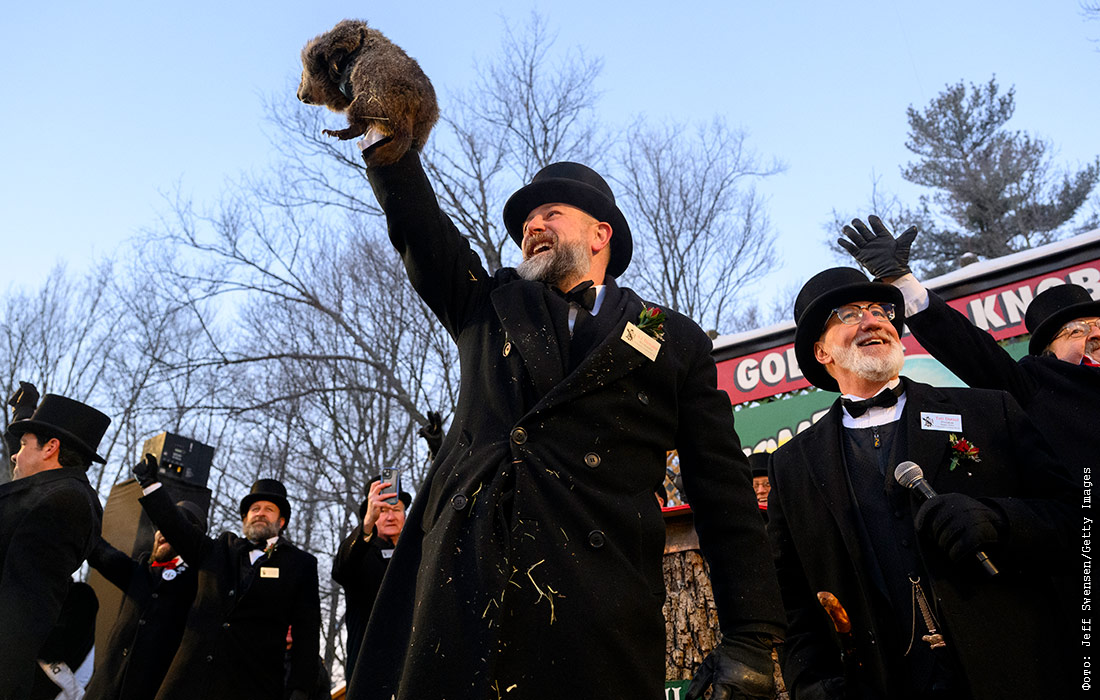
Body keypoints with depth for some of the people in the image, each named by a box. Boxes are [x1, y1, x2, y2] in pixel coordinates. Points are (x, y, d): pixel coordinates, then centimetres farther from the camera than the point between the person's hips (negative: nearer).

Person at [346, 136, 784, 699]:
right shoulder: (489, 306, 19)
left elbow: (724, 496, 6)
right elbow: (414, 215, 7)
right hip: (460, 591, 2)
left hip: (598, 619, -1)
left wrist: (751, 638, 0)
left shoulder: (675, 341, 11)